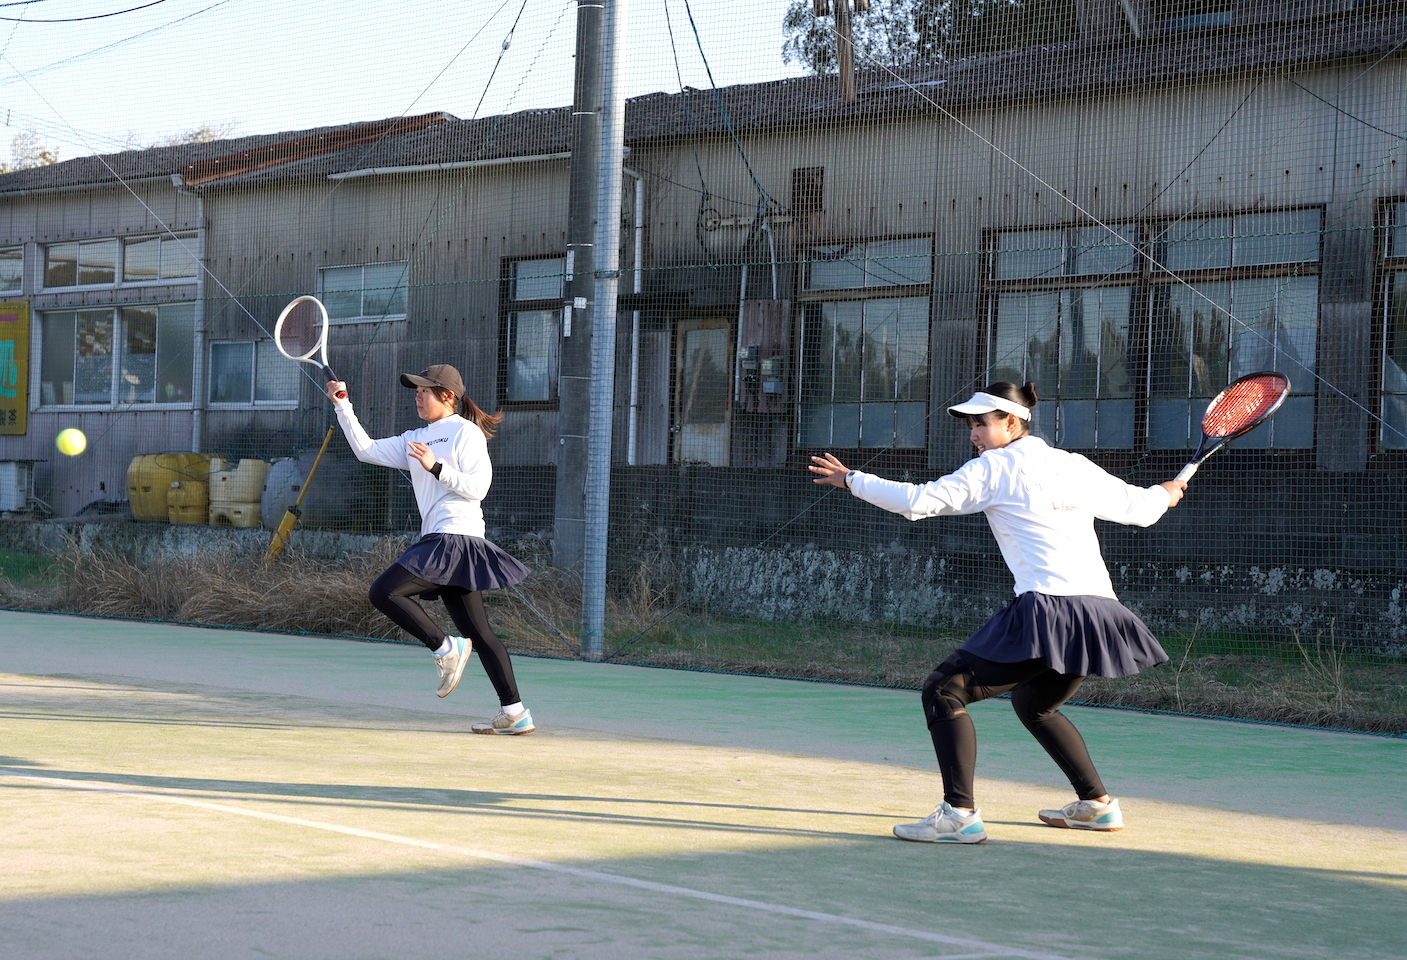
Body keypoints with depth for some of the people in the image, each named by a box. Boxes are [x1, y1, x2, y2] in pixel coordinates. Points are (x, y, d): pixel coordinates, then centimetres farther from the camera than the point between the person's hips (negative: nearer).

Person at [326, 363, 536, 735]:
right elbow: (366, 450, 21)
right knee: (478, 632, 4)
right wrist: (343, 407, 15)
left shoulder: (466, 432, -2)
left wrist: (436, 468, -18)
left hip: (455, 539, -8)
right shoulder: (416, 440, 21)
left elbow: (478, 487, -12)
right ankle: (515, 712, 3)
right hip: (438, 540, 8)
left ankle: (446, 649, -9)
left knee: (383, 592, -16)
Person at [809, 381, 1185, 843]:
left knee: (944, 690, -6)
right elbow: (1138, 507, 28)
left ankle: (960, 813, -20)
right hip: (1099, 616, 8)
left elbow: (918, 501, -5)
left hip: (1047, 610, -8)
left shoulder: (994, 468, 1)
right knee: (1034, 704, 32)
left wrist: (852, 479, 7)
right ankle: (1097, 804, 34)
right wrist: (1166, 493, 51)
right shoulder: (1076, 467, 18)